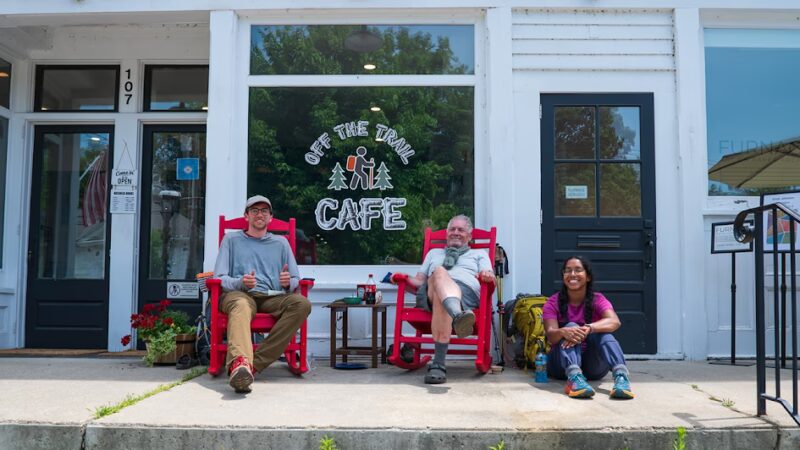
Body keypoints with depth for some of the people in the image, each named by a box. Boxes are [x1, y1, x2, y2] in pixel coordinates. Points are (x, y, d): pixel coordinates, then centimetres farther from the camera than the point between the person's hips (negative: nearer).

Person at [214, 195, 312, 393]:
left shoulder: (281, 243, 26)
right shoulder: (231, 240, 22)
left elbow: (295, 279, 20)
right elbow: (219, 277, 11)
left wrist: (288, 282, -6)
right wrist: (240, 282, -12)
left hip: (273, 297, 2)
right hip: (238, 293, -2)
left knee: (302, 303, -31)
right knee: (241, 305, -40)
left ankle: (256, 362, -39)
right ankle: (240, 362, -69)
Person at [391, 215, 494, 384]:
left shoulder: (479, 254, 36)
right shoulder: (433, 253, 42)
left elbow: (490, 280, 17)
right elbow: (418, 282, 32)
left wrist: (488, 275, -9)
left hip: (466, 290, -1)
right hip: (430, 291, 1)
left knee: (441, 301, -42)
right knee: (440, 272, -40)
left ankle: (438, 364, -54)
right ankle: (458, 316, -70)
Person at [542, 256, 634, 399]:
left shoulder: (597, 299, -1)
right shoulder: (553, 302, -2)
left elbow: (614, 322, -23)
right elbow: (550, 335, -18)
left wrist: (588, 328, -42)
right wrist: (563, 332, -43)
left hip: (592, 367, 1)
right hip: (562, 364, -1)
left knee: (601, 331, -24)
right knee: (571, 327, -26)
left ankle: (620, 375, -47)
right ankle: (574, 378, -51)